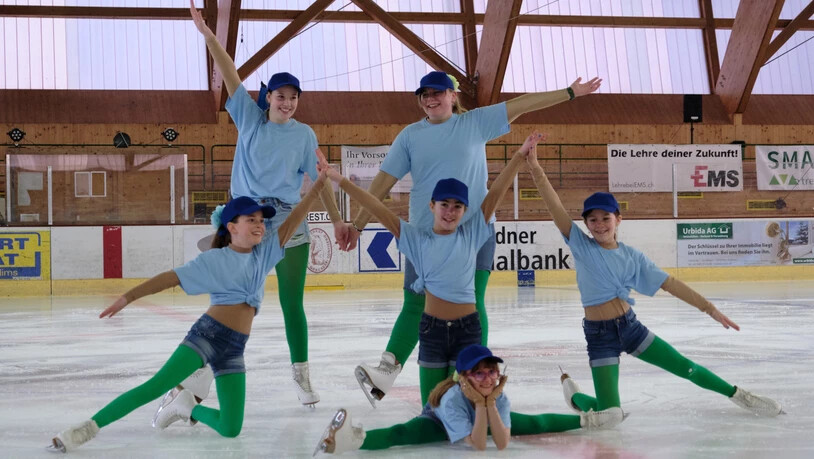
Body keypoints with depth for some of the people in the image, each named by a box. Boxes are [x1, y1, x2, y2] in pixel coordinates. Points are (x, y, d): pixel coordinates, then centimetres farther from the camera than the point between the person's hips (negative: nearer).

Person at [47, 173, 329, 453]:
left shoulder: (264, 252, 11)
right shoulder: (214, 260, -1)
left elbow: (292, 222, 7)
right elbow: (170, 278, -4)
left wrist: (319, 183, 2)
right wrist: (128, 297, -11)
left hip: (234, 349, 5)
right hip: (208, 334, -5)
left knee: (230, 429, -3)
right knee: (156, 387, -22)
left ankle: (186, 408, 23)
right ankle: (88, 427, -18)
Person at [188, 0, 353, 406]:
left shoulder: (304, 134, 5)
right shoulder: (249, 118, 4)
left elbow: (320, 179, 6)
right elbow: (229, 75, -5)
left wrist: (337, 221, 2)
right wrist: (207, 34, -11)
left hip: (290, 224, 0)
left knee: (292, 304, 3)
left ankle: (302, 378, 10)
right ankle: (203, 366, 9)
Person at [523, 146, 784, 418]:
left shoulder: (631, 257, 1)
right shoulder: (581, 247, -7)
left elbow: (670, 283, 3)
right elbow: (555, 207, -16)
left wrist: (709, 308, 1)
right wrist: (536, 169, -26)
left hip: (630, 326, 3)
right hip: (599, 335, -2)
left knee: (685, 367, 9)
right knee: (609, 414, -5)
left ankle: (739, 395, 33)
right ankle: (573, 393, 27)